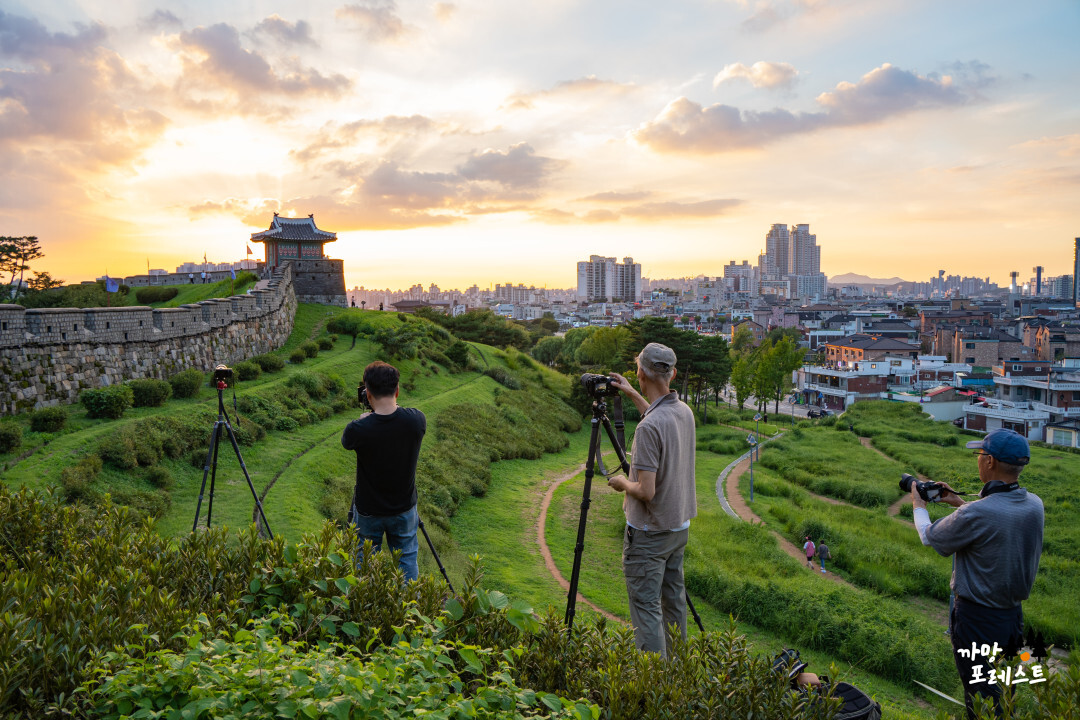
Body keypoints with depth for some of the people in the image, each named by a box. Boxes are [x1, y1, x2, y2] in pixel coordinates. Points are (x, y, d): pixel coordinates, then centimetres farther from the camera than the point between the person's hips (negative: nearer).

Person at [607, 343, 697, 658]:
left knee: (646, 608, 0)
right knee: (674, 600, 20)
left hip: (648, 534, -9)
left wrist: (622, 483, -7)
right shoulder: (684, 412, 0)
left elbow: (646, 491, -26)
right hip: (679, 526, 9)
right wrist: (632, 395, 26)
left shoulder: (648, 427, -26)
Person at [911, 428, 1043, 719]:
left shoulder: (975, 515, -29)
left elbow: (930, 537, -10)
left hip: (977, 620, -7)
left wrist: (918, 505, 7)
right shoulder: (1034, 505, -8)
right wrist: (960, 503, 21)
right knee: (1004, 690, 24)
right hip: (1014, 616, 7)